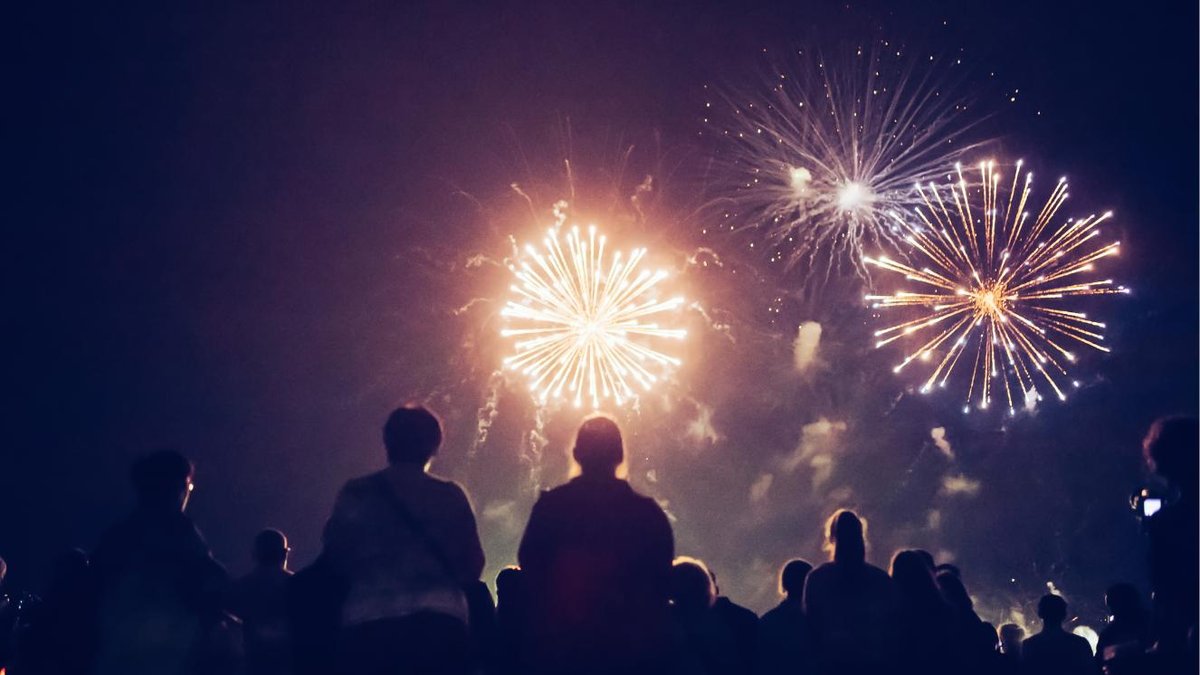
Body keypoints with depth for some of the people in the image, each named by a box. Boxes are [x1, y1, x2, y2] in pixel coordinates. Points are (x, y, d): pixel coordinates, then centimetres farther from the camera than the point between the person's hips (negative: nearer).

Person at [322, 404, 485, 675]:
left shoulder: (354, 494, 9)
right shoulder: (449, 495, 9)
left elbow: (335, 560, 10)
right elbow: (472, 566, 9)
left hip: (366, 627, 1)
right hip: (438, 623, 0)